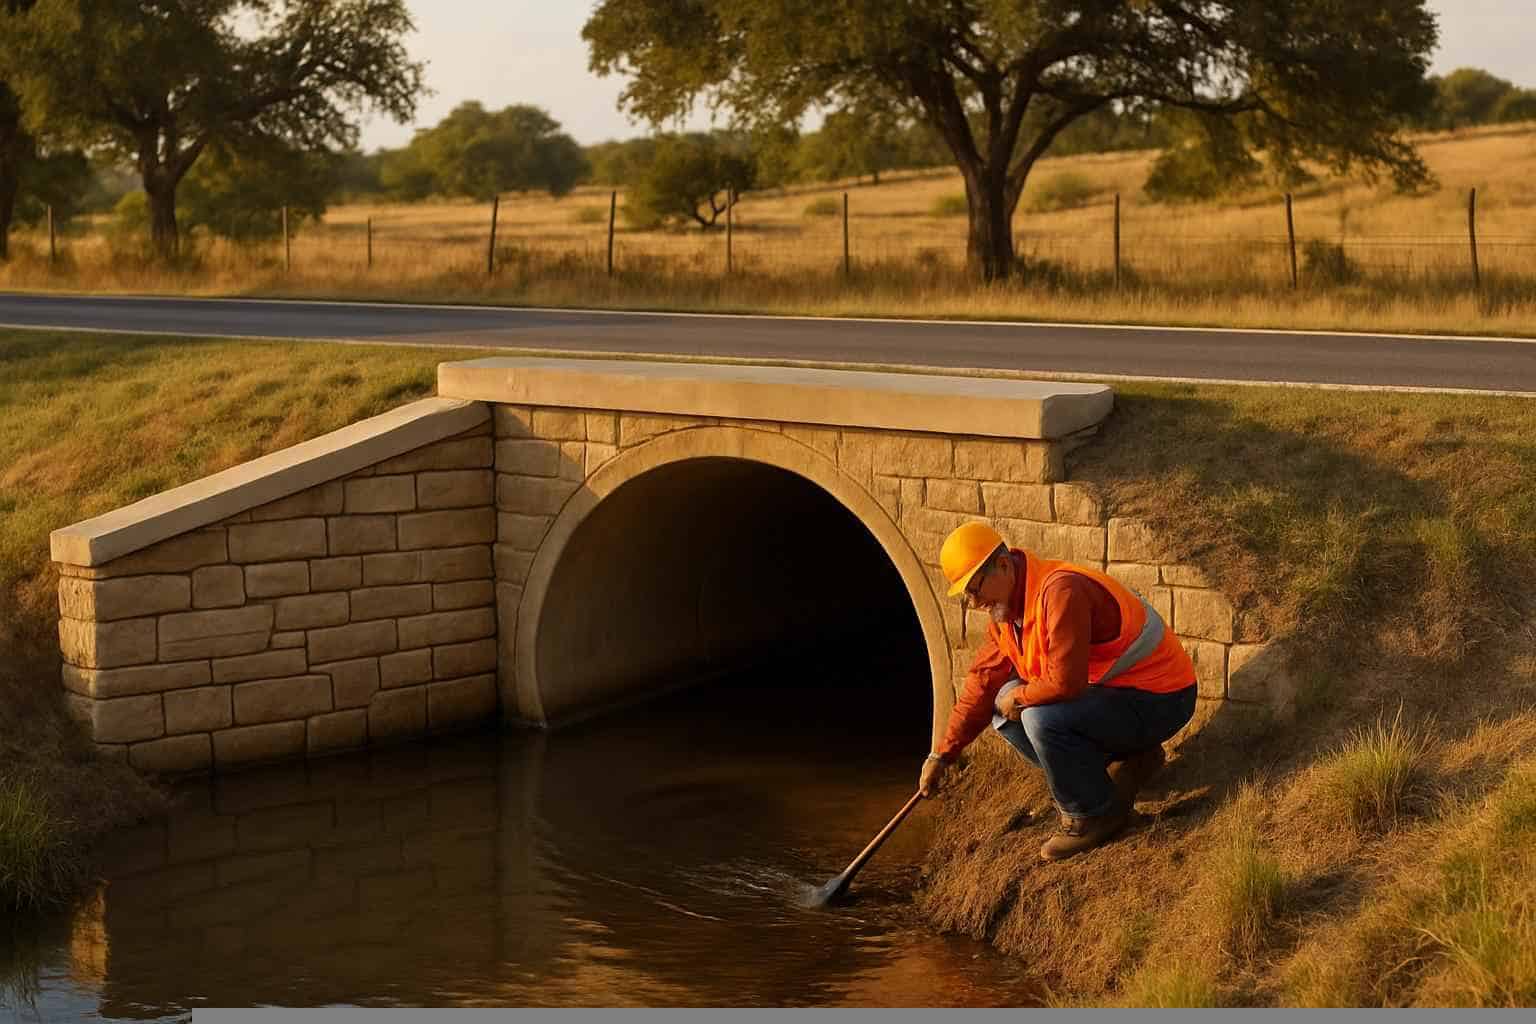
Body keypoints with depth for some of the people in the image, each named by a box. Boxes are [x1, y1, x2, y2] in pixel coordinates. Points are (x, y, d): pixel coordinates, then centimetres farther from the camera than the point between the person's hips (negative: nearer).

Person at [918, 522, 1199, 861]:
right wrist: (941, 755, 9)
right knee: (1005, 715, 4)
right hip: (1111, 691, 10)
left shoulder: (1060, 591, -27)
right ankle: (1127, 761, 11)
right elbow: (983, 683, 10)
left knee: (1041, 717, -29)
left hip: (1159, 701, -10)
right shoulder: (1006, 609, 4)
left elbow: (1065, 682, -32)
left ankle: (1095, 814, -5)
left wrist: (1018, 697, -12)